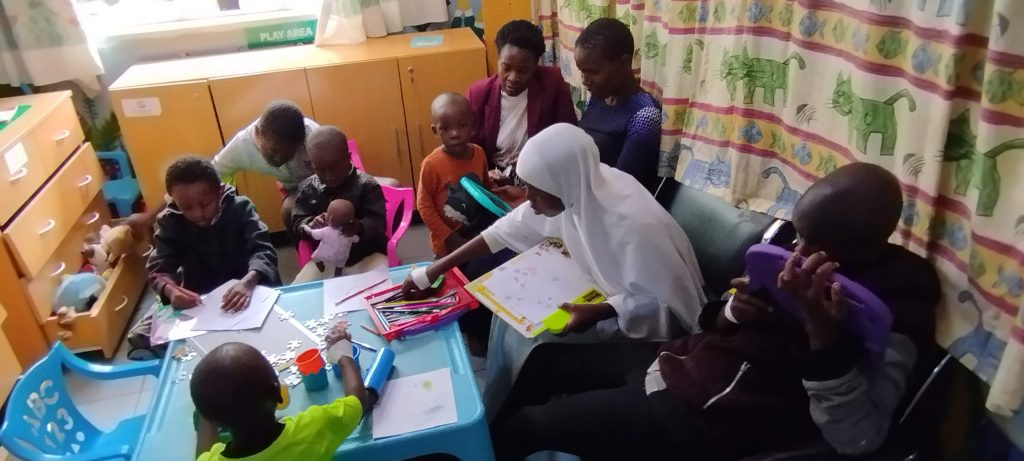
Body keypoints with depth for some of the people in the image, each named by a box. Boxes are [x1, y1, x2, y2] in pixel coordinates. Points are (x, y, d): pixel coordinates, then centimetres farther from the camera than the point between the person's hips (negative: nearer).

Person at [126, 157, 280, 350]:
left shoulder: (240, 207, -14)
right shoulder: (169, 221, -8)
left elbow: (263, 250, -24)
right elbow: (159, 269, -13)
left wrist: (249, 281, -46)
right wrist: (171, 290, -38)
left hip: (244, 289, -2)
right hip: (197, 297, 3)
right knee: (140, 337, -13)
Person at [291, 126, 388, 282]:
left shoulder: (367, 185, -5)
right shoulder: (308, 188, 5)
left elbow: (378, 223, -12)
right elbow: (297, 221, 6)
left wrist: (359, 227, -36)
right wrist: (311, 224, -19)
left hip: (367, 256, -3)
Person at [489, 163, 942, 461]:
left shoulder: (898, 309, -18)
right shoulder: (790, 245, 2)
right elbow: (718, 325, 9)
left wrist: (824, 334, -38)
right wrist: (733, 311, -14)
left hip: (706, 415, -8)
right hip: (680, 362, 8)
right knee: (547, 361, 19)